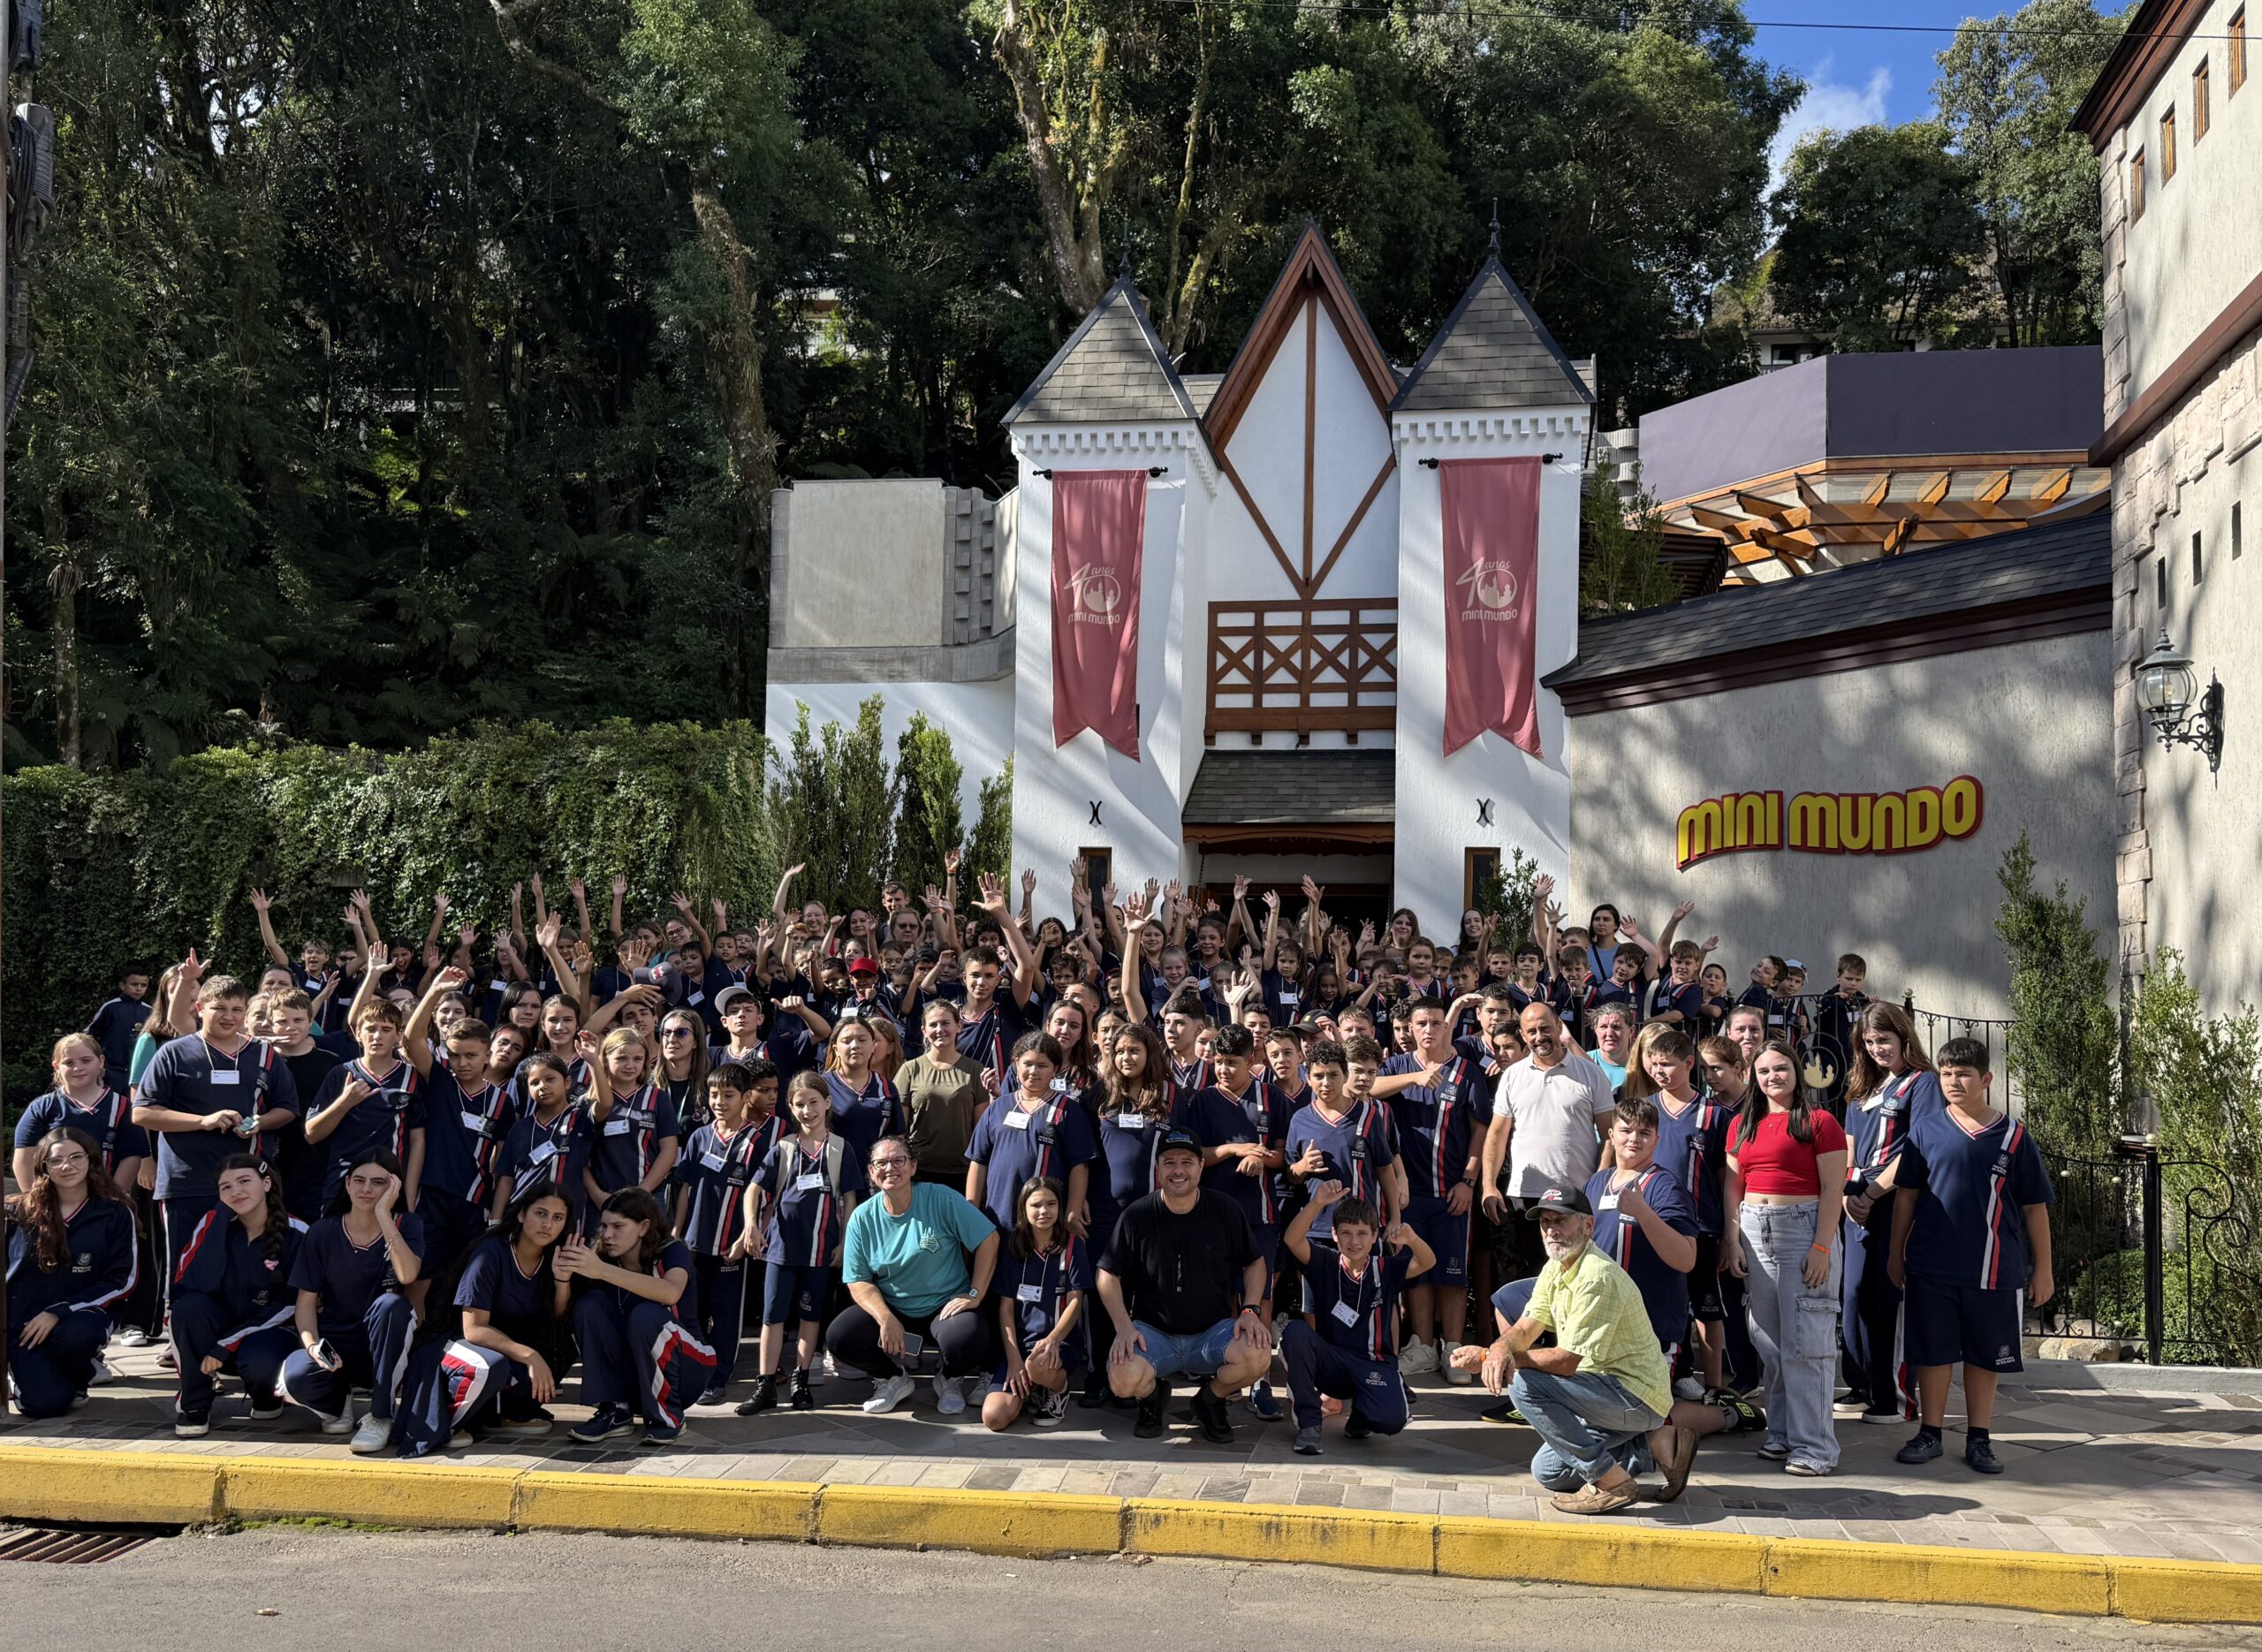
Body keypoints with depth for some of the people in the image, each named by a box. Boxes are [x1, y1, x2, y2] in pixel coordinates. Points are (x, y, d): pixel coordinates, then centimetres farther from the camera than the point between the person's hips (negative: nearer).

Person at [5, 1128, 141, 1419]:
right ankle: (25, 1370, 17)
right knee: (46, 1402, -22)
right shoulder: (19, 1212, 1)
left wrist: (59, 1312, -15)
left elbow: (121, 1281, -6)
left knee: (76, 1335, -38)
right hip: (23, 1320, 0)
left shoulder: (115, 1214, -3)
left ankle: (79, 1377, 1)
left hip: (81, 1313, 0)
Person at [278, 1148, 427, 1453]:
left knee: (391, 1304, -35)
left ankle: (381, 1417, -20)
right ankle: (338, 1401, 7)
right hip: (335, 1344, 1)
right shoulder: (324, 1231, 0)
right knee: (295, 1379, -33)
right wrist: (312, 1344, -19)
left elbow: (408, 1275, -25)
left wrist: (383, 1213, -26)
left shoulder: (406, 1225, -4)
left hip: (386, 1348, 0)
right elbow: (307, 1299, 0)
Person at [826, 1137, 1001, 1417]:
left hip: (945, 1308, -2)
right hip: (889, 1309, 3)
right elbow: (859, 1281, -3)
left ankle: (948, 1378, 6)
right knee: (838, 1338, -22)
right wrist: (886, 1319, -20)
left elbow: (989, 1239, -9)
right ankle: (893, 1379, 10)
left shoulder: (941, 1200, -11)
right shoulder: (862, 1218, -2)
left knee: (965, 1339, -35)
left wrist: (974, 1295, -14)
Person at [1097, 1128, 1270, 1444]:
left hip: (1212, 1332, 1)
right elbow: (1108, 1274, 3)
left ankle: (1210, 1400, 5)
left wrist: (1251, 1310, -6)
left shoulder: (1226, 1210, 0)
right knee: (1123, 1379, -32)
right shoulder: (1136, 1215, -3)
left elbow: (1254, 1262, 11)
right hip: (1153, 1332, -1)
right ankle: (1153, 1396, 10)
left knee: (1257, 1355, -30)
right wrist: (1124, 1326, -10)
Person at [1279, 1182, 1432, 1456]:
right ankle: (1308, 1422, -14)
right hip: (1331, 1363, 1)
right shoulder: (1325, 1263, -2)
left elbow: (1428, 1262, -18)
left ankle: (1360, 1413, 11)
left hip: (1374, 1364, -1)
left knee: (1391, 1419, -31)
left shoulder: (1385, 1268, -2)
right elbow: (1292, 1239, -20)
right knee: (1295, 1330, -30)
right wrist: (1317, 1204, -37)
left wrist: (1411, 1239, -41)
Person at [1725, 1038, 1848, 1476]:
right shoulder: (1743, 1125, 14)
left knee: (1807, 1341, -7)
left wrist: (1821, 1247, -14)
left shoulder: (1819, 1123, -3)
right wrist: (1732, 1240, 5)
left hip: (1804, 1230, -6)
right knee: (1769, 1341, 9)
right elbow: (1733, 1187, 14)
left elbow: (1833, 1189, -7)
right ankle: (1782, 1434, 17)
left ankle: (1814, 1445, -5)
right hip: (1755, 1234, 6)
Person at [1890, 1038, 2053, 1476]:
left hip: (1994, 1269, 0)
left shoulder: (2012, 1135, 1)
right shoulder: (1925, 1127, 2)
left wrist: (2042, 1270, 4)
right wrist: (1896, 1254, 6)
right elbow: (1906, 1194, 7)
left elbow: (2035, 1207, 4)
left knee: (1985, 1355, 8)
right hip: (1931, 1266, 1)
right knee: (1932, 1352, 7)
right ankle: (1929, 1434, 19)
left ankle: (1979, 1439, 20)